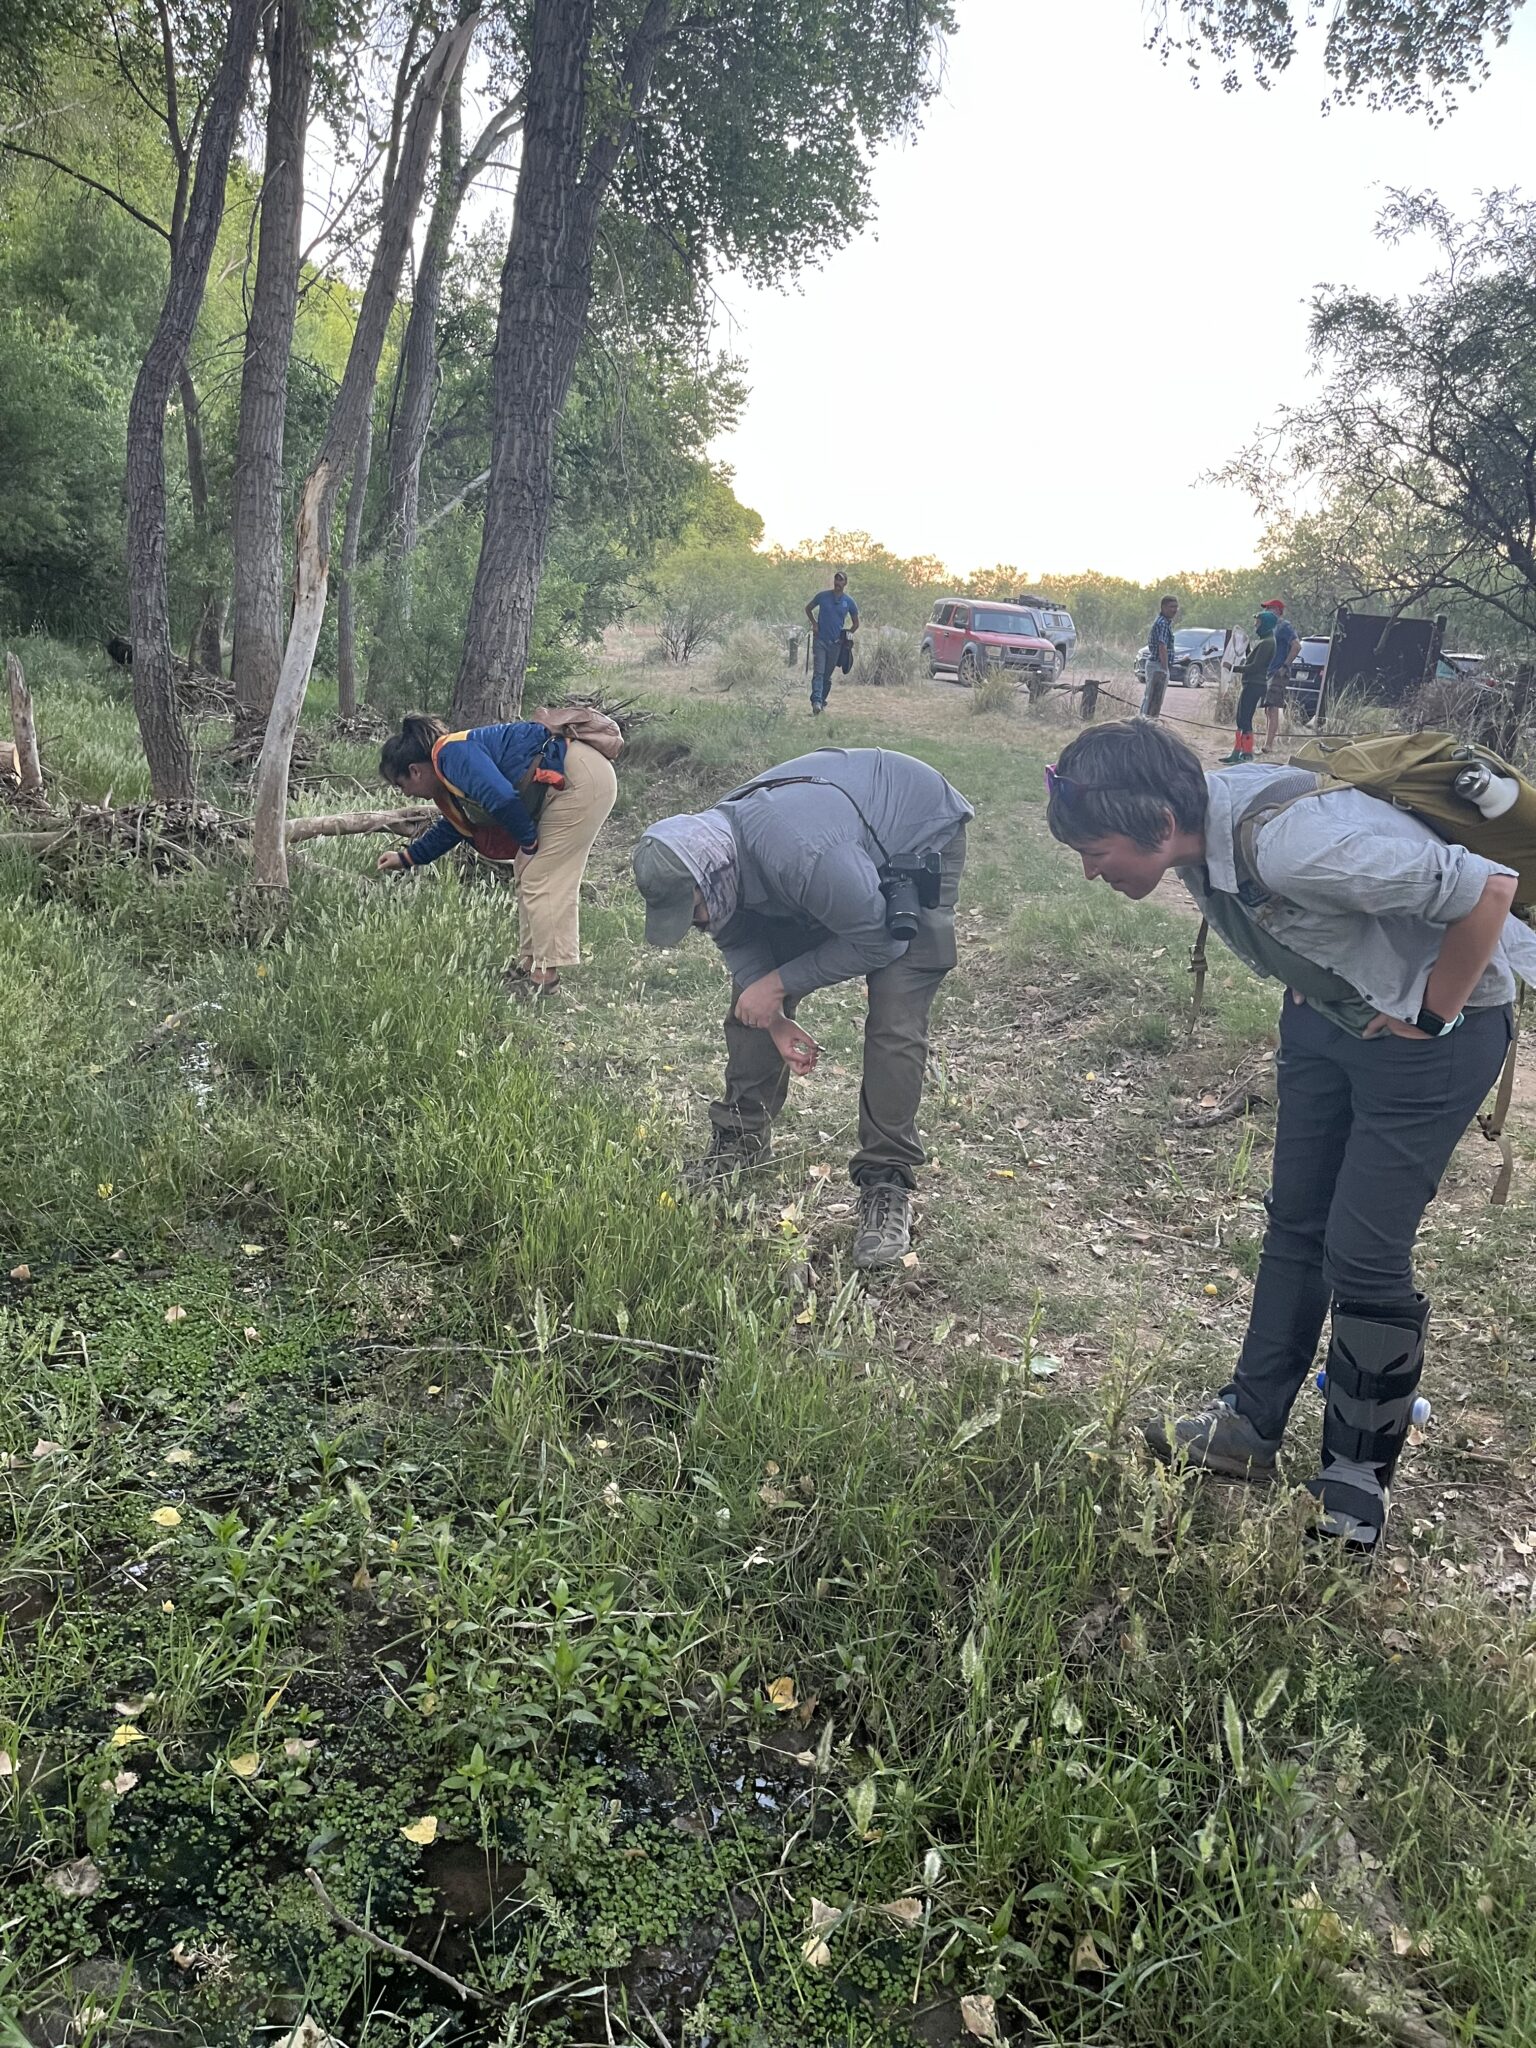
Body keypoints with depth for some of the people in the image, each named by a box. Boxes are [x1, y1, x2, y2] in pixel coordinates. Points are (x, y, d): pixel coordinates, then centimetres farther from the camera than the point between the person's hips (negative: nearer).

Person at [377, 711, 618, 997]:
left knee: (541, 881, -8)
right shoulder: (450, 770, 16)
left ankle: (545, 975, -2)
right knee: (528, 874, 15)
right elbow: (453, 826, 33)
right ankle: (530, 965, 21)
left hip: (581, 778, -11)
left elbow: (501, 798, -31)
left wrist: (528, 840, -15)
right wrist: (407, 857, 39)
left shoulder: (453, 754, -16)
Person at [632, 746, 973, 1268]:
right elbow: (738, 940, -3)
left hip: (921, 841, -7)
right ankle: (744, 1132, 20)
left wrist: (779, 983, -23)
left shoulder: (803, 856, -44)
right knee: (752, 989, 3)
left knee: (895, 1024, -18)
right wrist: (773, 1019, -15)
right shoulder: (703, 851, -19)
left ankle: (886, 1183, -8)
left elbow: (875, 939, -30)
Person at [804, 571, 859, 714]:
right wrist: (814, 624, 5)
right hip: (820, 640, -2)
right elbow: (808, 609, 17)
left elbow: (856, 623, 15)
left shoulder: (849, 602, 3)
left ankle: (822, 702, 20)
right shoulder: (822, 596, 0)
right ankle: (816, 702, -24)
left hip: (836, 643, 2)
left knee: (828, 675, 8)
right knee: (818, 672, -14)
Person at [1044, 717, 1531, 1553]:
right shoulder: (1200, 823, -11)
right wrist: (1307, 991, 6)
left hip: (1430, 1028, -8)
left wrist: (1425, 1021, -20)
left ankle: (1356, 1484, 15)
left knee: (1363, 1256, -4)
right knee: (1294, 1223, 14)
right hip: (1328, 1011, 8)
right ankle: (1250, 1427, 28)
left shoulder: (1288, 840, -37)